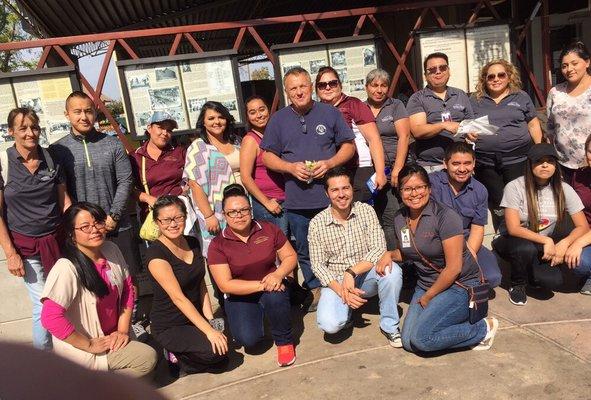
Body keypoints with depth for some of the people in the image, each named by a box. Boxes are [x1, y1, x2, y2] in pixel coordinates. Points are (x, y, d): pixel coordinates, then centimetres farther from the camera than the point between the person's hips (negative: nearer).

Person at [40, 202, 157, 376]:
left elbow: (128, 290, 7)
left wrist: (123, 330, -1)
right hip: (79, 350, -7)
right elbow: (50, 318, -28)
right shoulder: (67, 268, -23)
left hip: (110, 338, 7)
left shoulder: (111, 249, -2)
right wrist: (89, 345, -19)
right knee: (147, 357, -17)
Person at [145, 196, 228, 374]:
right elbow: (178, 298, -23)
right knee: (214, 351, -23)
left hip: (195, 317, 6)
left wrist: (211, 319, -4)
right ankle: (179, 360, 4)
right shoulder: (156, 253, -20)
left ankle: (183, 355, 16)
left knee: (221, 360, -7)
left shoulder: (193, 243, 2)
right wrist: (208, 331, -26)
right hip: (169, 327, -6)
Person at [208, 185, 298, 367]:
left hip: (272, 287, 1)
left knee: (275, 296, -36)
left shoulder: (269, 229, -5)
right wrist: (261, 285, -26)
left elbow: (291, 256, 0)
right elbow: (226, 285, -17)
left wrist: (278, 274, -22)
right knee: (248, 338, -25)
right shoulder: (218, 245, -12)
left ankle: (284, 341, -8)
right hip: (240, 296, 0)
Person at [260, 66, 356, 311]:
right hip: (297, 201, 1)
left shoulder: (330, 113, 4)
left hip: (331, 197, -1)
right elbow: (267, 156, 7)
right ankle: (315, 289, 31)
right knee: (305, 251, 13)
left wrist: (329, 163, -12)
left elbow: (349, 146, 7)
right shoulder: (278, 120, 6)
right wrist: (291, 167, -11)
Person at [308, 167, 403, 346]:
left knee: (392, 269, -31)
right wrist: (341, 291, -21)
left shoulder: (366, 211, -7)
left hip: (366, 277, 1)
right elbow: (318, 265, -8)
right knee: (329, 324, -27)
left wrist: (352, 272, -27)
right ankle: (345, 308, 11)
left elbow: (379, 249, -16)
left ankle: (389, 326, -9)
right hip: (336, 281, -1)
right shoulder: (316, 224, -9)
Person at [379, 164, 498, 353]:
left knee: (421, 339, -20)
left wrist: (428, 297, -10)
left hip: (460, 285, -7)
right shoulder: (400, 218, 3)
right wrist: (390, 254, -1)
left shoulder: (445, 216, -18)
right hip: (426, 285, 7)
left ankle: (483, 328, 0)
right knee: (408, 342, -7)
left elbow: (454, 268, -19)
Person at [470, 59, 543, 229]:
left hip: (517, 159, -1)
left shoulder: (521, 97, 11)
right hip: (486, 163, 1)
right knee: (497, 207, 5)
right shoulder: (475, 101, 13)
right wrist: (468, 133, -10)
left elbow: (533, 125, 11)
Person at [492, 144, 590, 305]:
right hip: (516, 243, -3)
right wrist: (546, 240, -26)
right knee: (525, 248, -37)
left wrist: (564, 243, -23)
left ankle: (530, 271, 12)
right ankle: (517, 283, -5)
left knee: (553, 280, -24)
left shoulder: (564, 189, -7)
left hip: (547, 244, 3)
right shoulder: (515, 187, -17)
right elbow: (513, 229, -21)